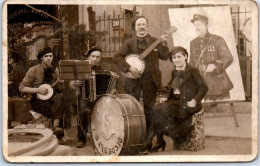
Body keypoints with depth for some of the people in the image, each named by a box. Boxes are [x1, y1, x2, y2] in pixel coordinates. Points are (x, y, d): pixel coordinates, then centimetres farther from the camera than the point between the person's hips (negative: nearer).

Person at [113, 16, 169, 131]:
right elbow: (117, 57, -2)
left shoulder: (155, 41, 9)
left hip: (151, 80, 1)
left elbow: (164, 57, 0)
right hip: (133, 79, -1)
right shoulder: (129, 42, 6)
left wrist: (163, 44, -16)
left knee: (149, 109, 6)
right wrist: (129, 68, -14)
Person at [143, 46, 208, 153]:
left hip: (186, 104, -7)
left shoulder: (192, 71, -3)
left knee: (161, 111, -26)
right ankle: (159, 141, -16)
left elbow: (204, 87, -8)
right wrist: (167, 98, 6)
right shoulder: (174, 73, 18)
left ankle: (149, 141, -12)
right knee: (156, 110, -21)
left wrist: (195, 100, -19)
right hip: (175, 101, 7)